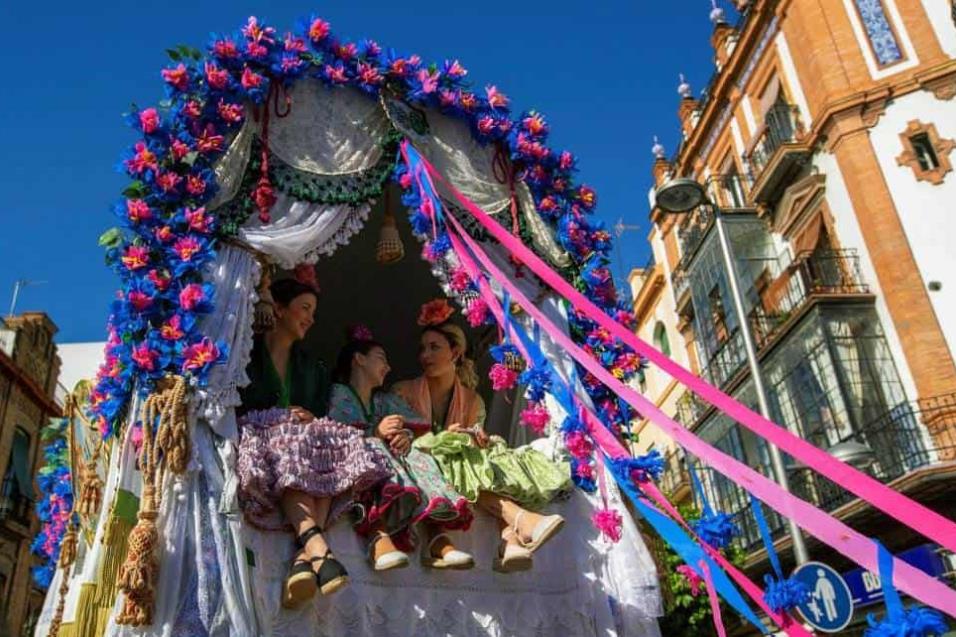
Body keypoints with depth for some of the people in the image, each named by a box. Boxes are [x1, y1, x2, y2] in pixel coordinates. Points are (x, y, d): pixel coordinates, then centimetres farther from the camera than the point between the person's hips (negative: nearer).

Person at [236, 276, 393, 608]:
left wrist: (310, 422, -10)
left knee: (329, 452, -30)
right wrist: (278, 418, -14)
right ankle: (316, 547, -56)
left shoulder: (313, 366, 24)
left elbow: (320, 417, 14)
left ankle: (304, 557, -48)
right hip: (257, 439, -3)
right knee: (289, 447, -37)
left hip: (305, 438, 4)